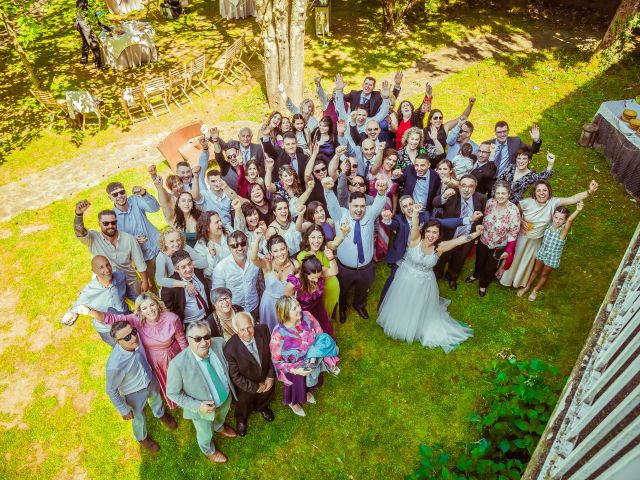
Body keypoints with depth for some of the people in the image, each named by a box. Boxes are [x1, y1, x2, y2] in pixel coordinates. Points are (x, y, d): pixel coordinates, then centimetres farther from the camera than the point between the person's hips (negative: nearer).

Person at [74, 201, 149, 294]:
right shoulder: (93, 239, -13)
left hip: (130, 283, 1)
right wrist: (79, 213, -53)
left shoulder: (129, 239, -10)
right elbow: (79, 231, -34)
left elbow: (140, 263, -3)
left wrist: (145, 281, -2)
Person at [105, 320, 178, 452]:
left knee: (156, 399, 35)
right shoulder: (115, 365, -43)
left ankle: (160, 414, 70)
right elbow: (111, 390, -23)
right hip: (135, 393, -4)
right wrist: (124, 410, -12)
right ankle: (142, 437, 61)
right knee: (139, 418, 27)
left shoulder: (136, 340, -29)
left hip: (151, 381, 4)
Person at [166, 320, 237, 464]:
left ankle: (219, 428, 73)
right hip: (203, 407, -3)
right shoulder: (178, 364, -38)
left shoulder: (219, 343, -27)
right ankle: (209, 451, 63)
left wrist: (230, 386, 3)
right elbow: (172, 393, -21)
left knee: (221, 416, 37)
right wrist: (197, 406, -28)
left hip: (225, 397, 4)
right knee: (205, 434, 28)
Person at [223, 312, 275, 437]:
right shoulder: (230, 350, -38)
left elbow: (272, 353, -12)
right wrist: (255, 387, -18)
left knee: (266, 396, 34)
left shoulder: (263, 330, -29)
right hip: (246, 385, -3)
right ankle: (241, 418, 64)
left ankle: (262, 407, 70)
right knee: (244, 404, 29)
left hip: (266, 379, 3)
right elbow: (235, 376, -23)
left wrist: (271, 376, -13)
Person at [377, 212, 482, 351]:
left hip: (424, 283, 2)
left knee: (420, 310, 25)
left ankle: (419, 329, 55)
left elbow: (459, 240, -22)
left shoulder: (439, 247, -17)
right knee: (402, 307, 22)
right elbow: (415, 227, -45)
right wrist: (415, 214, -64)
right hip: (406, 279, -1)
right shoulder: (415, 240, -26)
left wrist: (477, 233, -32)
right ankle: (400, 325, 54)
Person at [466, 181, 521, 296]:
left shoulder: (513, 210, -26)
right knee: (479, 261, 28)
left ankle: (483, 284, 50)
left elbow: (513, 233, -18)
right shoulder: (489, 202, -17)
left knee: (490, 268, 21)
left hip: (499, 247, -2)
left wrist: (508, 251, -16)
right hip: (483, 241, 3)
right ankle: (476, 275, 61)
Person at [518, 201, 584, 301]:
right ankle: (526, 287, 46)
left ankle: (535, 290, 45)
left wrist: (578, 210, -67)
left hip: (552, 257, -3)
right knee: (536, 270, 25)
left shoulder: (563, 231, -30)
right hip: (542, 252, 3)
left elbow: (570, 220, -49)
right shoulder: (549, 224, -17)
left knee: (545, 274, 21)